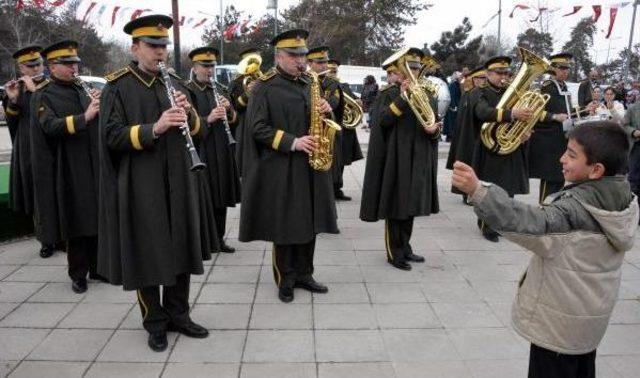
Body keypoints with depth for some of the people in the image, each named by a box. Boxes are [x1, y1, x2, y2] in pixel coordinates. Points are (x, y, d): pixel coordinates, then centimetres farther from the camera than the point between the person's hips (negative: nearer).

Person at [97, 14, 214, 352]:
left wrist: (188, 114, -11)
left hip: (179, 181, 5)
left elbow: (198, 131, 12)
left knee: (181, 249, 11)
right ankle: (155, 322, 21)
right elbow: (112, 136, -12)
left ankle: (178, 314, 26)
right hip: (141, 185, -5)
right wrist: (154, 128, -26)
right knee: (147, 254, 3)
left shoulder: (175, 83, 13)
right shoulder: (118, 86, -3)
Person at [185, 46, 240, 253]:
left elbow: (233, 120, 15)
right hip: (200, 152, -6)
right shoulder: (187, 91, -5)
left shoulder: (219, 90, 14)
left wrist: (228, 109, -6)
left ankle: (219, 238, 23)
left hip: (222, 150, 6)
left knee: (221, 196, 11)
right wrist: (208, 119, -26)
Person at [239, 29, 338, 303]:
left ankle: (303, 274, 24)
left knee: (310, 222, 10)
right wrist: (292, 142, -20)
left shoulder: (308, 84, 14)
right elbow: (257, 128, -12)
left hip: (310, 165, 6)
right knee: (284, 225, 3)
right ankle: (285, 279, 17)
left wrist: (325, 110, -3)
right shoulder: (265, 87, -5)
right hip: (280, 168, -6)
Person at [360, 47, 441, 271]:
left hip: (418, 159, 5)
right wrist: (402, 97, -23)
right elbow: (383, 120, -18)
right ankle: (394, 253, 10)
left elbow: (435, 125, 14)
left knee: (411, 203, 12)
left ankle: (405, 247, 26)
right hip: (395, 157, -5)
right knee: (395, 204, -1)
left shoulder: (426, 95, 13)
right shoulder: (388, 94, -3)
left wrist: (434, 129, -9)